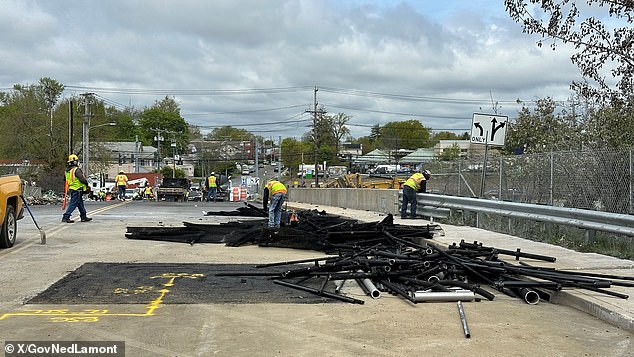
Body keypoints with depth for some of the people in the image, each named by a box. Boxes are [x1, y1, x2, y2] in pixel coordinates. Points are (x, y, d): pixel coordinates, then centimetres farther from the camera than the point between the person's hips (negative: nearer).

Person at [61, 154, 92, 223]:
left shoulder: (67, 171, 12)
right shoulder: (76, 170, -17)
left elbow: (66, 180, 20)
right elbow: (82, 179, -21)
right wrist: (86, 183, -3)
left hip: (71, 189, 9)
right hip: (77, 190, -9)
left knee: (80, 203, 16)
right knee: (73, 204, -7)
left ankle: (83, 217, 23)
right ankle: (66, 217, -9)